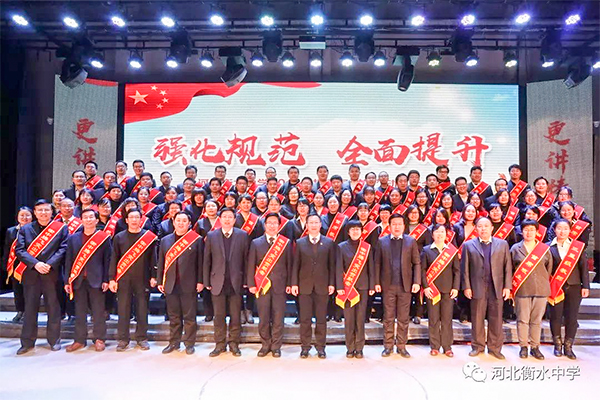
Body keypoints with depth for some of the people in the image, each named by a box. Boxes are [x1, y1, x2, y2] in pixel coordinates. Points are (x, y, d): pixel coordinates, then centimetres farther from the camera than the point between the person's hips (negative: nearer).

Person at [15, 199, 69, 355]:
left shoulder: (61, 228, 4)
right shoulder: (25, 229, 9)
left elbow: (63, 248, -3)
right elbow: (19, 250, 2)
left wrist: (49, 264, -13)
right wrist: (35, 263, -12)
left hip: (52, 273, -1)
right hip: (30, 273, 2)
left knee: (53, 307, 5)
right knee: (30, 307, 6)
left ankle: (54, 340, 16)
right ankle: (27, 342, 17)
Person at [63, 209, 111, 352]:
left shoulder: (104, 237, 1)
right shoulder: (73, 238, 10)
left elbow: (107, 260, -1)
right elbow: (68, 260, 9)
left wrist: (106, 280, -7)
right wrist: (67, 280, 3)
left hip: (96, 280, -3)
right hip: (78, 280, 3)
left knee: (98, 312, 3)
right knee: (79, 312, 9)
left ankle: (99, 339, 14)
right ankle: (79, 340, 20)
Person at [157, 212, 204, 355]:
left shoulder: (197, 240, -1)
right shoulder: (165, 240, 11)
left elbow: (200, 262, -3)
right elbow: (161, 262, 11)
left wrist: (200, 281, -7)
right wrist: (160, 282, 7)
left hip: (189, 285, -3)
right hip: (170, 285, 3)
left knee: (189, 316, 5)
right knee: (173, 316, 13)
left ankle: (189, 343, 17)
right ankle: (174, 342, 25)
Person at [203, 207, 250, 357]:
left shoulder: (242, 235, 1)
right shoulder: (211, 236, 3)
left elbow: (246, 259, 1)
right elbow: (207, 260, 4)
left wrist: (246, 280, -2)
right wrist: (206, 281, 1)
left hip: (236, 282, 0)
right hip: (218, 282, 1)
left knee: (235, 316, 7)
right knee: (219, 316, 8)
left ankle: (234, 343, 22)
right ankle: (220, 345, 22)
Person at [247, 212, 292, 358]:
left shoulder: (286, 242, 5)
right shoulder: (256, 243, 7)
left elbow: (289, 264, 5)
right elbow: (251, 265, 5)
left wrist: (289, 284, -1)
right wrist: (251, 284, -2)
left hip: (280, 286, 0)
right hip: (262, 285, 1)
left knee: (278, 318, 4)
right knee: (263, 318, 6)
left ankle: (276, 346, 18)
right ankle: (265, 345, 22)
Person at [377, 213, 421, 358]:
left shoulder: (411, 241, 4)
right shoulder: (382, 241, 5)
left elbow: (417, 263, 3)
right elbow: (378, 263, 3)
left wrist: (417, 282, -6)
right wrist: (377, 282, -3)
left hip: (405, 285, 0)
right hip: (388, 285, 0)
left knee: (403, 318, 8)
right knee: (388, 317, 7)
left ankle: (401, 346, 20)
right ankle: (388, 346, 18)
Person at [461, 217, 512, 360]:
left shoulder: (502, 244, 9)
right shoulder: (468, 245, 5)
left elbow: (508, 266, 7)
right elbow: (465, 268, 3)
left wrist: (507, 286, 0)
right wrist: (467, 287, -3)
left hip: (497, 288, 1)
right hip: (477, 288, -1)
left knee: (496, 320, 6)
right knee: (477, 319, 6)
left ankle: (495, 347, 19)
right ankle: (478, 346, 20)